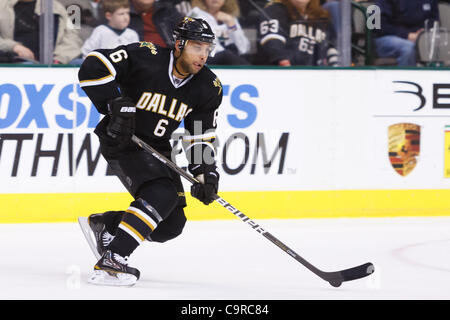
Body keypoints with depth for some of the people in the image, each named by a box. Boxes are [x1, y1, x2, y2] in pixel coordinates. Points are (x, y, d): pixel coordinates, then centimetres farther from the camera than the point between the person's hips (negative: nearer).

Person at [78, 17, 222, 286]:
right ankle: (111, 260, -33)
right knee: (161, 194, -29)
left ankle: (103, 224, 24)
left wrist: (207, 173, -13)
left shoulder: (209, 88, -3)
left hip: (158, 148, 7)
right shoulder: (145, 57, -20)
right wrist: (115, 106, -27)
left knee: (171, 224, 1)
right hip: (121, 140, -7)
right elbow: (93, 68, -24)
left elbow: (201, 137, 2)